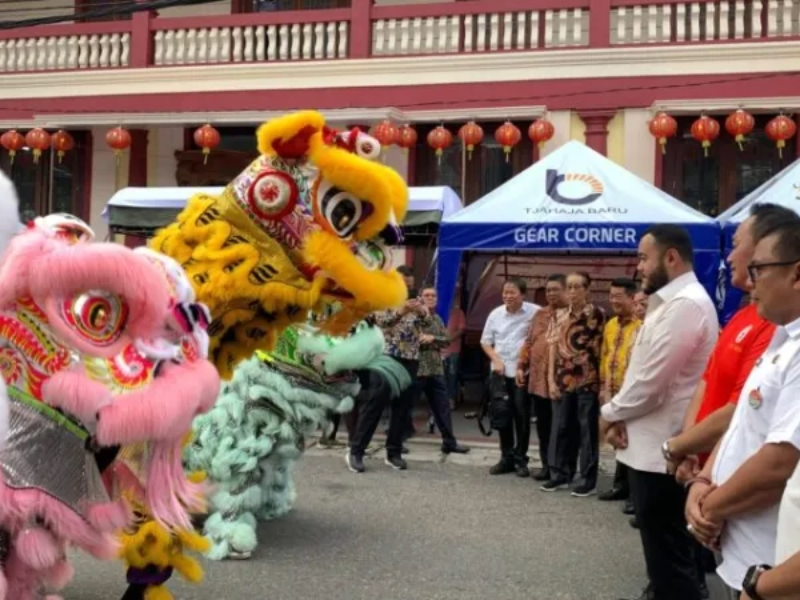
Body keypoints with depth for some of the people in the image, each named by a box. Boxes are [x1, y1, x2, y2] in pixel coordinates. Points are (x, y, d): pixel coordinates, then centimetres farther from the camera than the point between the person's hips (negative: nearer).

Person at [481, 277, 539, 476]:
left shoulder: (535, 312, -9)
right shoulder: (496, 314, 5)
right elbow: (485, 341, 13)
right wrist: (496, 359, -1)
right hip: (500, 371, 4)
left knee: (522, 415, 0)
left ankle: (520, 459, 11)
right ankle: (507, 458, 17)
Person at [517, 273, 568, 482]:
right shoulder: (540, 315, 17)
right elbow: (529, 342, 20)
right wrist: (521, 366, 12)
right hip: (538, 379, 6)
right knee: (543, 425, 11)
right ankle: (547, 465, 21)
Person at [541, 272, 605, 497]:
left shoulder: (596, 314, -3)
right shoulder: (560, 315, 10)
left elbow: (600, 347, -3)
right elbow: (554, 347, 9)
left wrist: (602, 380, -6)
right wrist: (551, 379, 2)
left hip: (587, 381, -4)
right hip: (562, 381, 5)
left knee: (587, 430, 2)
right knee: (560, 428, 9)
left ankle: (588, 480, 8)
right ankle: (560, 475, 19)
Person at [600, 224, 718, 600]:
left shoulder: (686, 304, -19)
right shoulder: (672, 302, 15)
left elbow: (651, 381, -22)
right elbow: (644, 372, 17)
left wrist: (610, 413, -6)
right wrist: (620, 416, 2)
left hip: (661, 449, -10)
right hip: (653, 445, 10)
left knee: (668, 552, -2)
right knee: (663, 546, 20)